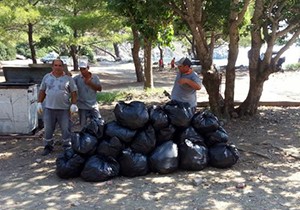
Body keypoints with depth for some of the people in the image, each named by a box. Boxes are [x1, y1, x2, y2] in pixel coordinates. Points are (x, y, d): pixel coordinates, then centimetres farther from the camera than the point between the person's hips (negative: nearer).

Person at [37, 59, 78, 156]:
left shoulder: (68, 78, 1)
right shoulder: (46, 77, 8)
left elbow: (74, 92, 1)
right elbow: (42, 91, 12)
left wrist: (73, 104, -8)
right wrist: (39, 103, 4)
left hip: (64, 108, -2)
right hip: (49, 108, 2)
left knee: (66, 129, 4)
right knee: (48, 129, 8)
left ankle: (67, 146, 17)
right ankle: (48, 146, 22)